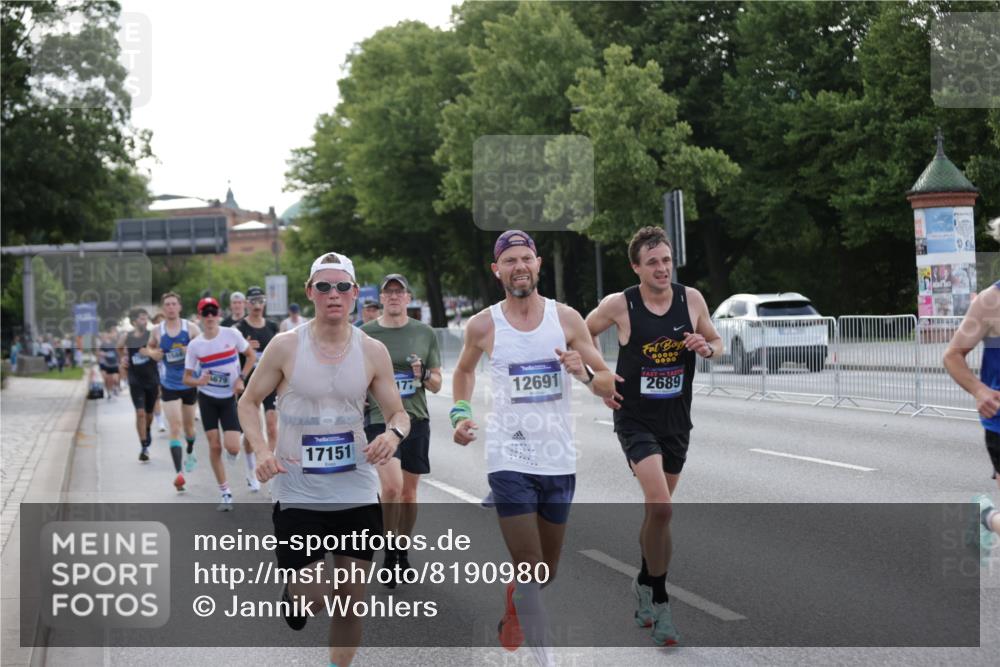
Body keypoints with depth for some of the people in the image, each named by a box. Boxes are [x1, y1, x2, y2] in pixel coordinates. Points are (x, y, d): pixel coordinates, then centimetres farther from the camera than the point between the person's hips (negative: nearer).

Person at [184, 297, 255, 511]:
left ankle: (248, 447, 26)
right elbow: (187, 378, -1)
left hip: (230, 397, -1)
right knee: (214, 446, -2)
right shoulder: (195, 345, -6)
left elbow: (251, 355, 4)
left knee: (232, 448, -13)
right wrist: (199, 381, -23)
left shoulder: (231, 334, -9)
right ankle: (225, 494, 9)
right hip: (207, 398, 1)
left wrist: (241, 378, -9)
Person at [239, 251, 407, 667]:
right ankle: (294, 593, 32)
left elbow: (398, 413, 6)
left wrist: (394, 434, -18)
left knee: (352, 599, 6)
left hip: (356, 492, 2)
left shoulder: (372, 351, -1)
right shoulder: (285, 347, -6)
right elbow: (249, 402, 3)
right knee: (313, 598, -4)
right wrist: (262, 451, -13)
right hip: (297, 492, -2)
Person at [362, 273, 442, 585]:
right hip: (379, 419, -3)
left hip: (416, 419, 3)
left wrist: (424, 375, -10)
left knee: (409, 492, 10)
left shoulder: (424, 333, 7)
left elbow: (437, 384, 9)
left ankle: (403, 553, 27)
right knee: (392, 486, -20)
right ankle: (389, 554, -4)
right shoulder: (365, 334, 2)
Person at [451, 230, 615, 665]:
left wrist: (584, 373, -18)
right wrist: (460, 413, 4)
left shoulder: (567, 318, -1)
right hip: (509, 459, -2)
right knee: (530, 568, -12)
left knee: (547, 571, 16)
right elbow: (464, 370, 20)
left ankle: (513, 611, 46)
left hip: (558, 460, 2)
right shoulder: (482, 326, -2)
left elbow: (609, 387, 3)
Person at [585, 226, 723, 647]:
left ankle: (644, 583, 38)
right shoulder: (619, 305, -11)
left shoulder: (691, 299, -3)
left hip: (676, 421, 4)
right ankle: (659, 599, -7)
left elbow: (717, 343, 11)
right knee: (660, 506, -20)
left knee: (658, 508, 16)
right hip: (635, 421, -4)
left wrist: (707, 347, -12)